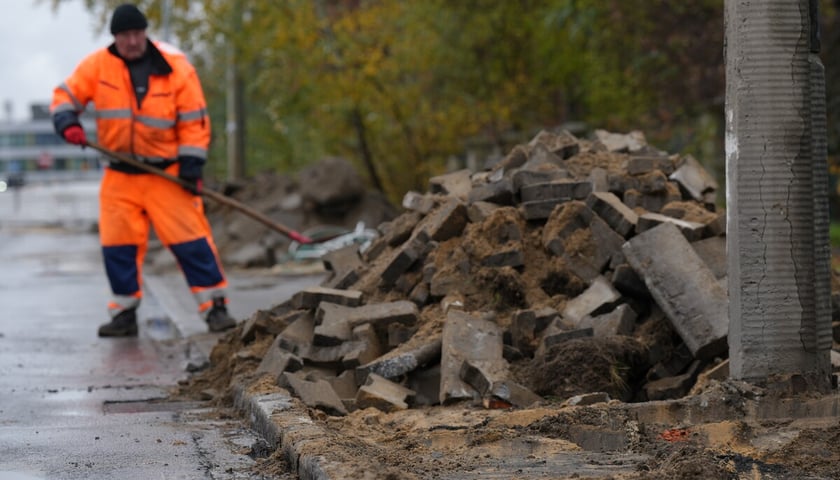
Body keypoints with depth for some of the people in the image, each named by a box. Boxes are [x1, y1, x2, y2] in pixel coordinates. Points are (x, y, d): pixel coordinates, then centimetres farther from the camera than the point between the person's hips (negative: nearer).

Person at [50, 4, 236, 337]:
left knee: (191, 240, -9)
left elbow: (194, 121, -6)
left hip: (167, 174, -3)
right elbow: (66, 96, 5)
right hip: (119, 175, 3)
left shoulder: (175, 68, -9)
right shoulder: (97, 65, -3)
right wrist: (68, 124, -17)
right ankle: (125, 314, 15)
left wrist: (191, 167, -13)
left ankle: (215, 306, -4)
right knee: (117, 246, 4)